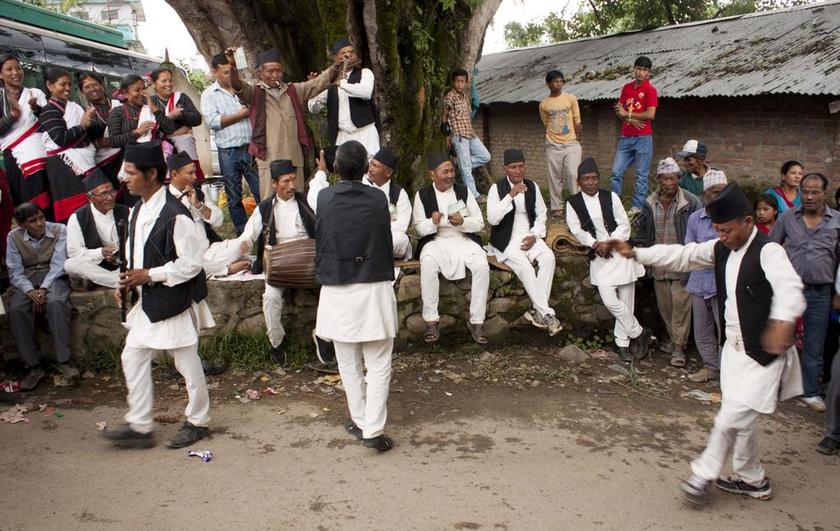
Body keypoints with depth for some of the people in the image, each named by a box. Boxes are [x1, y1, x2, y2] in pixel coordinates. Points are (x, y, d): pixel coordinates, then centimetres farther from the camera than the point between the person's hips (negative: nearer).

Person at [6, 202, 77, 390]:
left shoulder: (59, 230, -4)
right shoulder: (14, 237, 2)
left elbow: (58, 264, -10)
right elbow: (15, 271, -1)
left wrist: (43, 289, -24)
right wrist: (30, 291, -20)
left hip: (53, 277, -2)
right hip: (26, 280, 2)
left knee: (55, 303, -35)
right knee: (16, 309, -28)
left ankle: (64, 361, -30)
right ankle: (33, 367, -19)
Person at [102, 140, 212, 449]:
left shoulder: (175, 216, -21)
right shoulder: (139, 210, 7)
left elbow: (191, 264, -20)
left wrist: (149, 275, -19)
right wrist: (128, 283, 3)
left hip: (175, 302, -9)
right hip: (148, 302, 9)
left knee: (187, 363, 5)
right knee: (133, 357, 10)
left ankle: (198, 422, 24)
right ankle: (139, 427, 20)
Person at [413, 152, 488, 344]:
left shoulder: (464, 192, 9)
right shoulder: (422, 195, 5)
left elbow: (480, 223, 6)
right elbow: (418, 229, 2)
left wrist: (462, 222, -15)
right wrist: (433, 222, -19)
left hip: (464, 240, 2)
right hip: (435, 242, -1)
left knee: (482, 265, -28)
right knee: (428, 265, -35)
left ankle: (477, 321, -20)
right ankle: (431, 321, -25)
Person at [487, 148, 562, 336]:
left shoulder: (532, 186, 9)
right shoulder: (497, 188, -5)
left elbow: (541, 214, 13)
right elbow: (492, 219, -17)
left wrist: (534, 236, -4)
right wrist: (511, 195, -25)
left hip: (530, 236, 4)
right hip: (507, 240, -4)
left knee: (548, 257, -25)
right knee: (524, 265, -31)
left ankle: (537, 311, -21)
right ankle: (547, 314, -24)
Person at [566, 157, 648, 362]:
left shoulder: (611, 197, 4)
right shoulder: (573, 203, 3)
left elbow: (624, 225, 1)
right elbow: (577, 229, -1)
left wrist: (609, 243, -13)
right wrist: (596, 244, -14)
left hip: (621, 250, 1)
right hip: (599, 256, -1)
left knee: (626, 300, 2)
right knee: (610, 300, -14)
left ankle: (622, 342, 16)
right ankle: (639, 333, 6)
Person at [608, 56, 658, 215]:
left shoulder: (650, 90, -5)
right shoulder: (626, 88, 12)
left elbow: (650, 114, -15)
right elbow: (619, 111, 11)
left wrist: (627, 114, -7)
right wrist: (630, 119, -9)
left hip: (643, 138, -5)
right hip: (626, 137, 5)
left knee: (641, 175, 2)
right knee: (616, 172, 4)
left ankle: (637, 207, 8)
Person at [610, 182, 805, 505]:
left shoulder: (768, 252, -18)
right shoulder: (721, 249, 6)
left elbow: (788, 287, -34)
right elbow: (682, 256, 8)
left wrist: (783, 321, -54)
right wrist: (636, 254, -2)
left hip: (762, 352, -8)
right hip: (734, 348, 8)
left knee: (731, 418, -7)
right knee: (741, 418, 17)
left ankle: (704, 474, 12)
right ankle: (752, 479, 34)